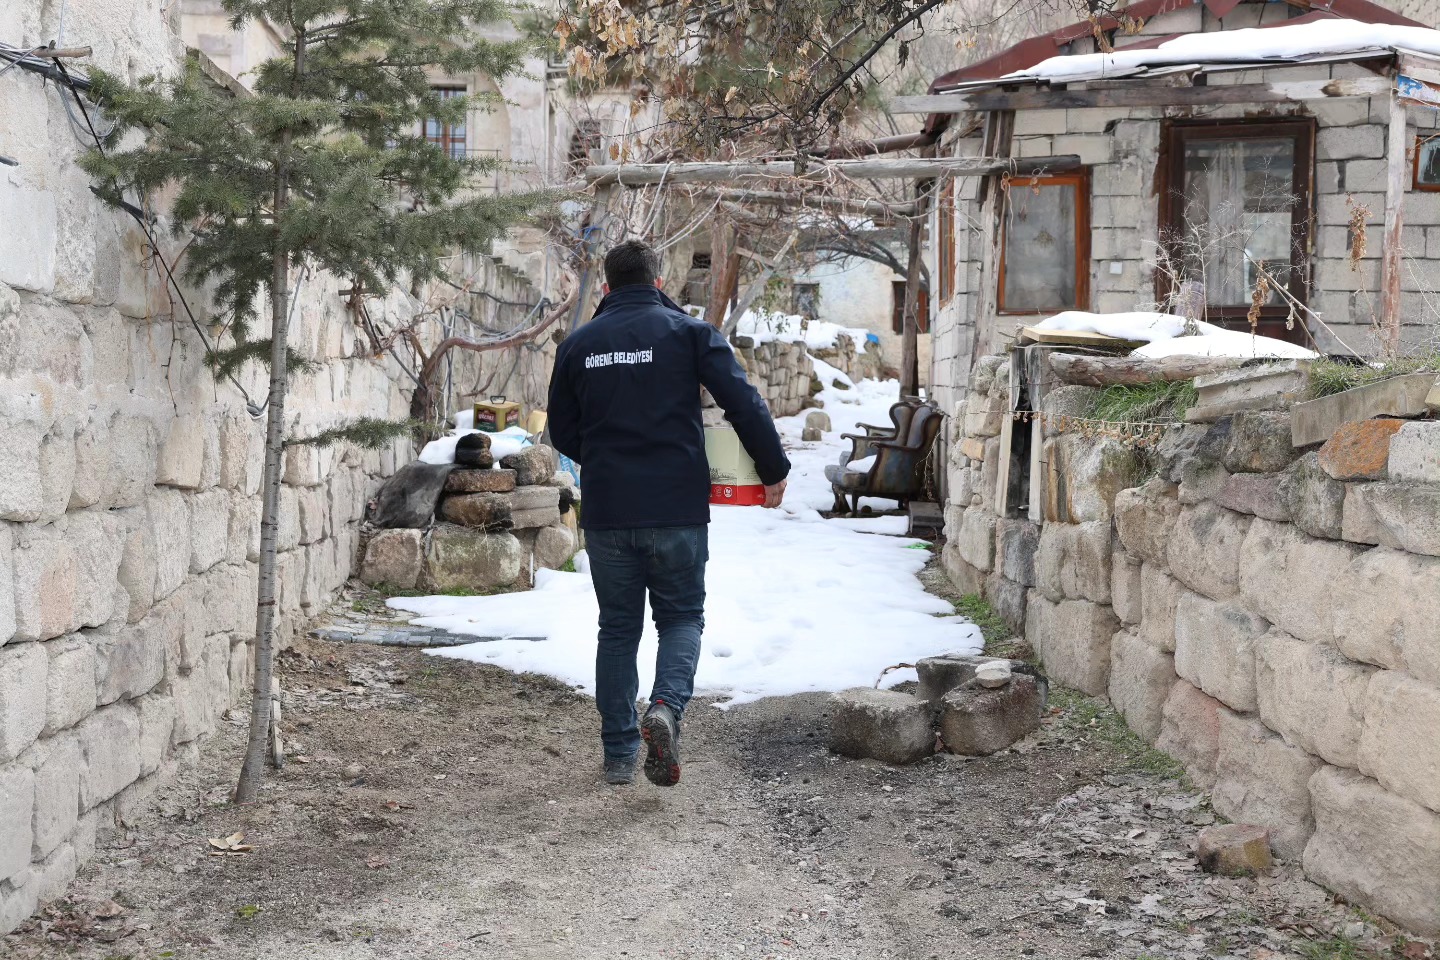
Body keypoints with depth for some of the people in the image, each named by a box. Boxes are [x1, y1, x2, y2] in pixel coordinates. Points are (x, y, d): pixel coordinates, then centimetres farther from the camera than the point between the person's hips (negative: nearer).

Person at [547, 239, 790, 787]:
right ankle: (667, 707, -16)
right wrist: (774, 470, 2)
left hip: (606, 514, 2)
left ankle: (620, 753, 13)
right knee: (682, 618, 11)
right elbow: (743, 402, -9)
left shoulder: (578, 345, 6)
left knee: (618, 628, 13)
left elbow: (562, 433, 13)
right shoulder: (688, 331, -1)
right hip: (678, 510, -2)